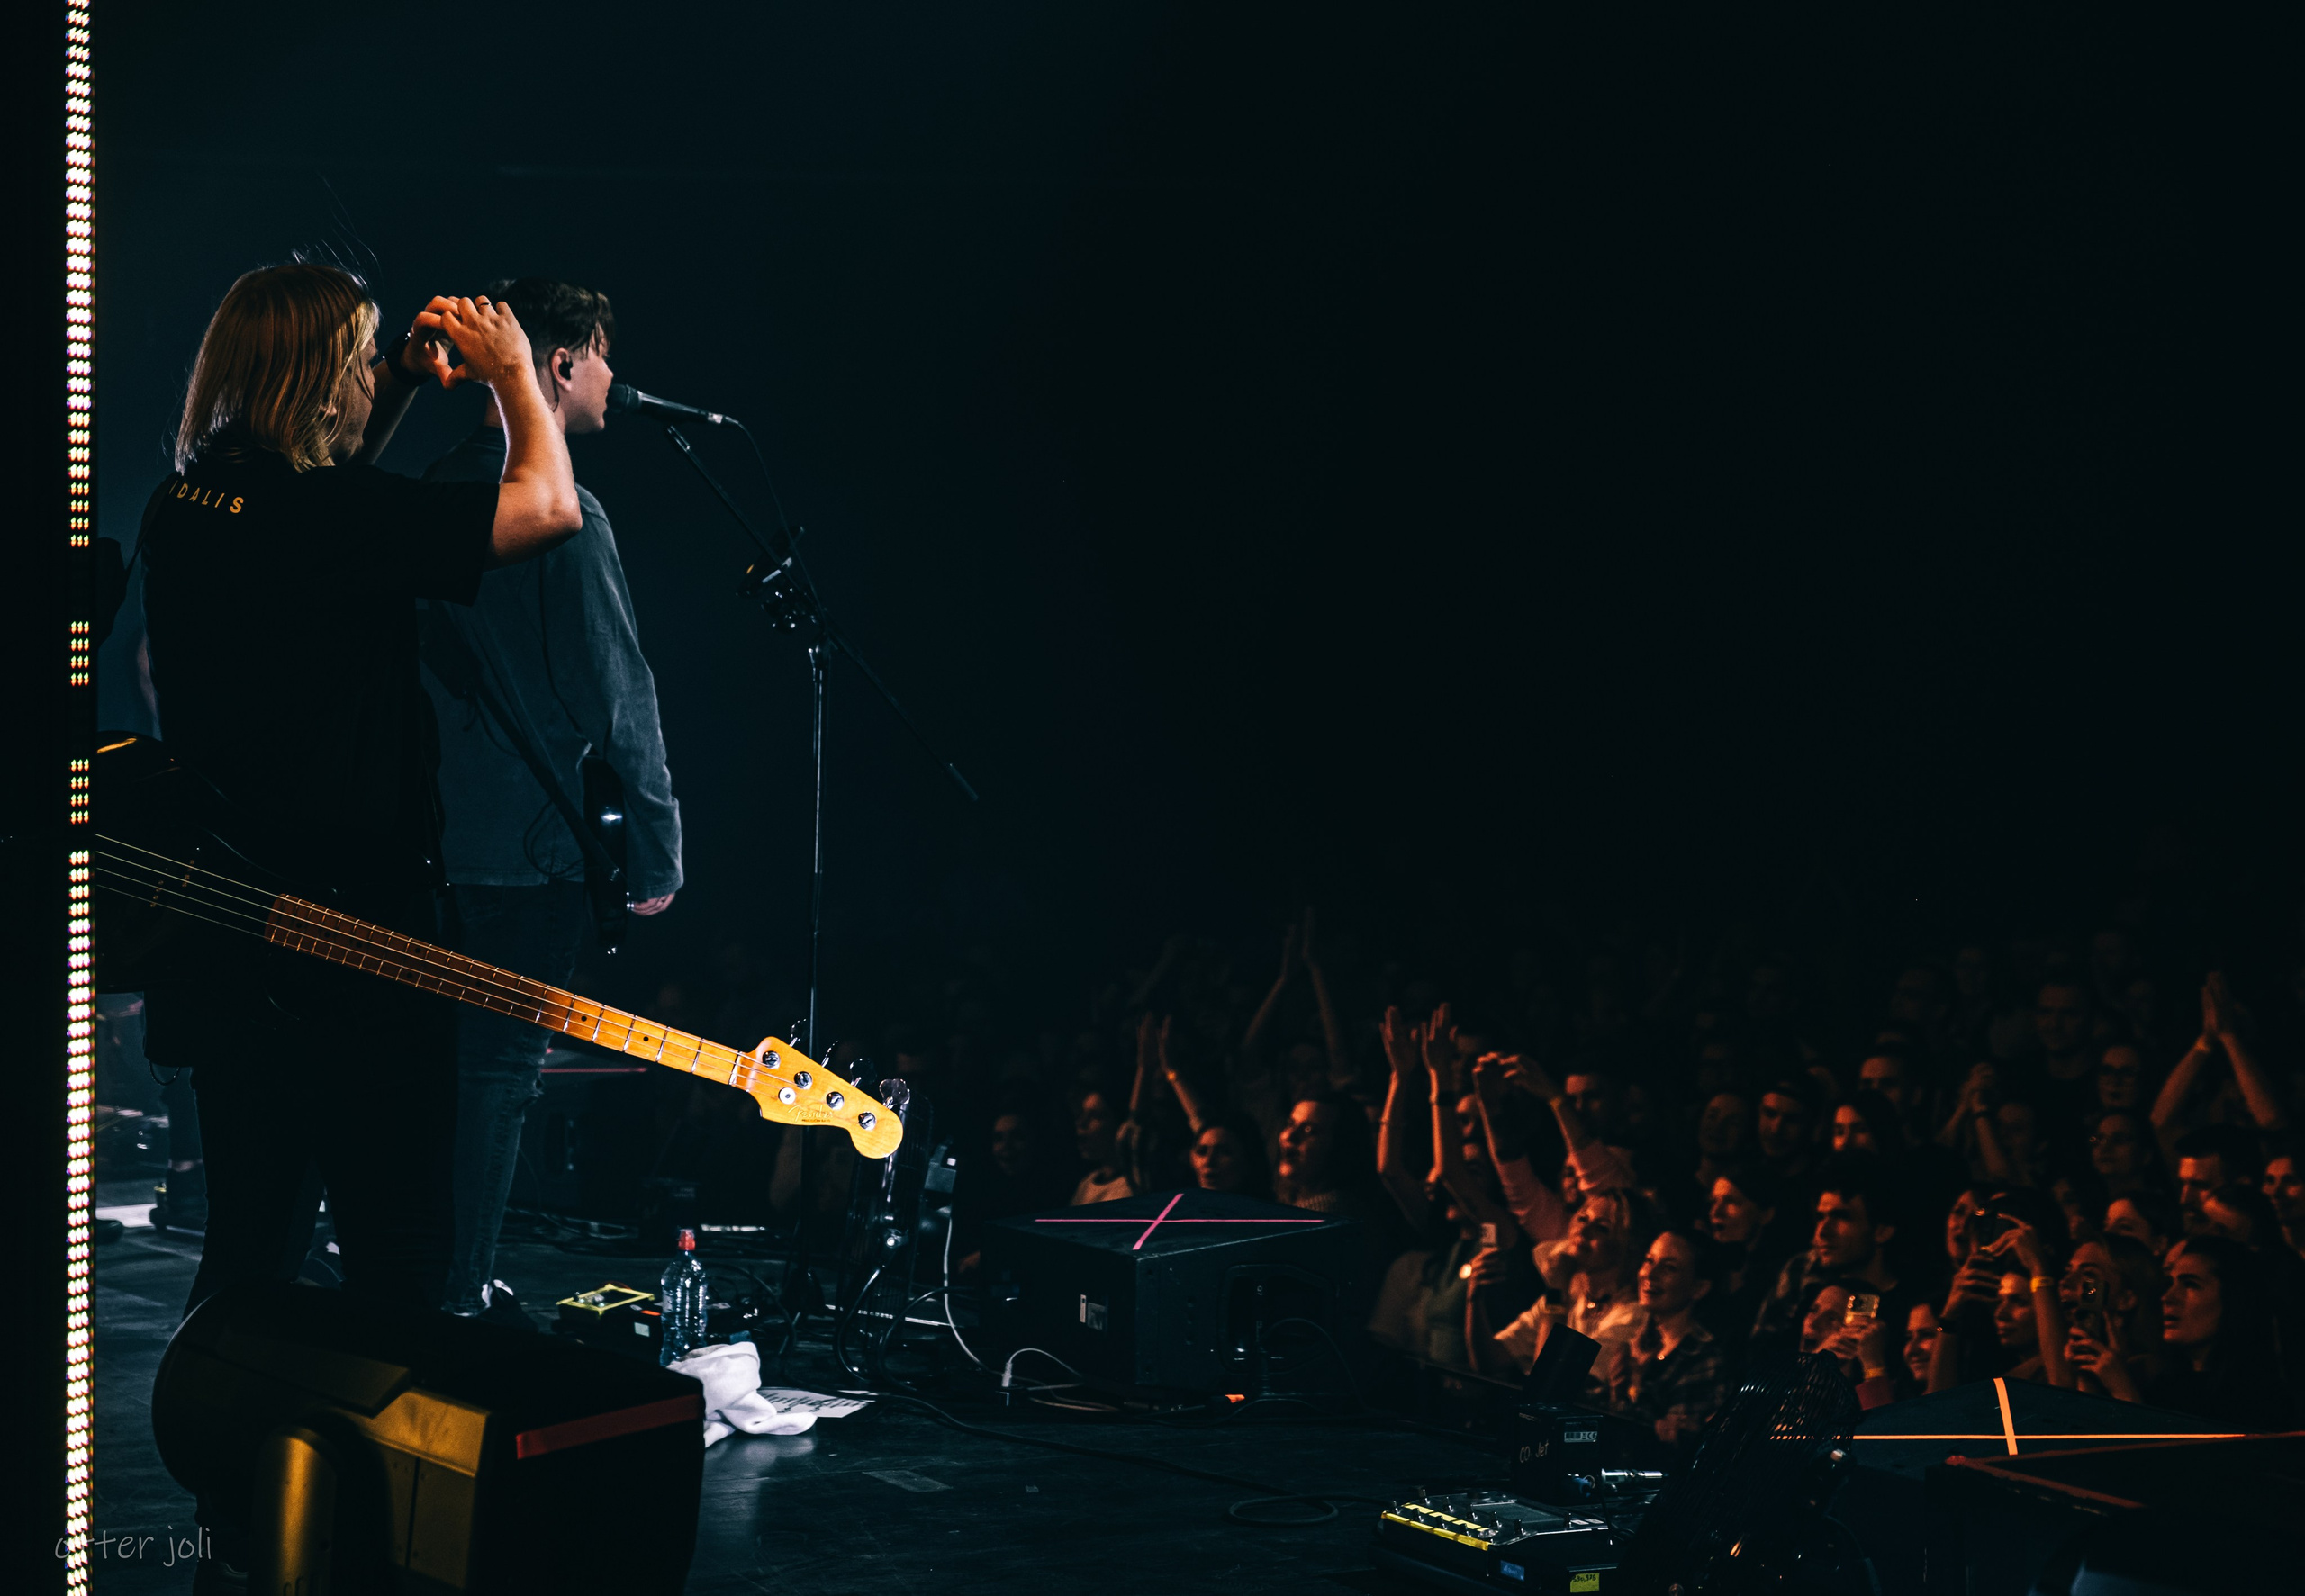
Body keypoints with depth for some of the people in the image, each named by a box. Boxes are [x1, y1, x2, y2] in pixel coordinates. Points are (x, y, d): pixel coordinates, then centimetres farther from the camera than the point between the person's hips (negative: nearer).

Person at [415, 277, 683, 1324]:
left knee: (448, 1058, 17)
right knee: (499, 1069, -2)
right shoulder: (557, 512, -17)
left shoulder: (438, 491, 11)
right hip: (527, 844, -9)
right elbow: (614, 694, -17)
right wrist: (655, 850, -11)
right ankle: (457, 1302, 2)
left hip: (435, 833, 9)